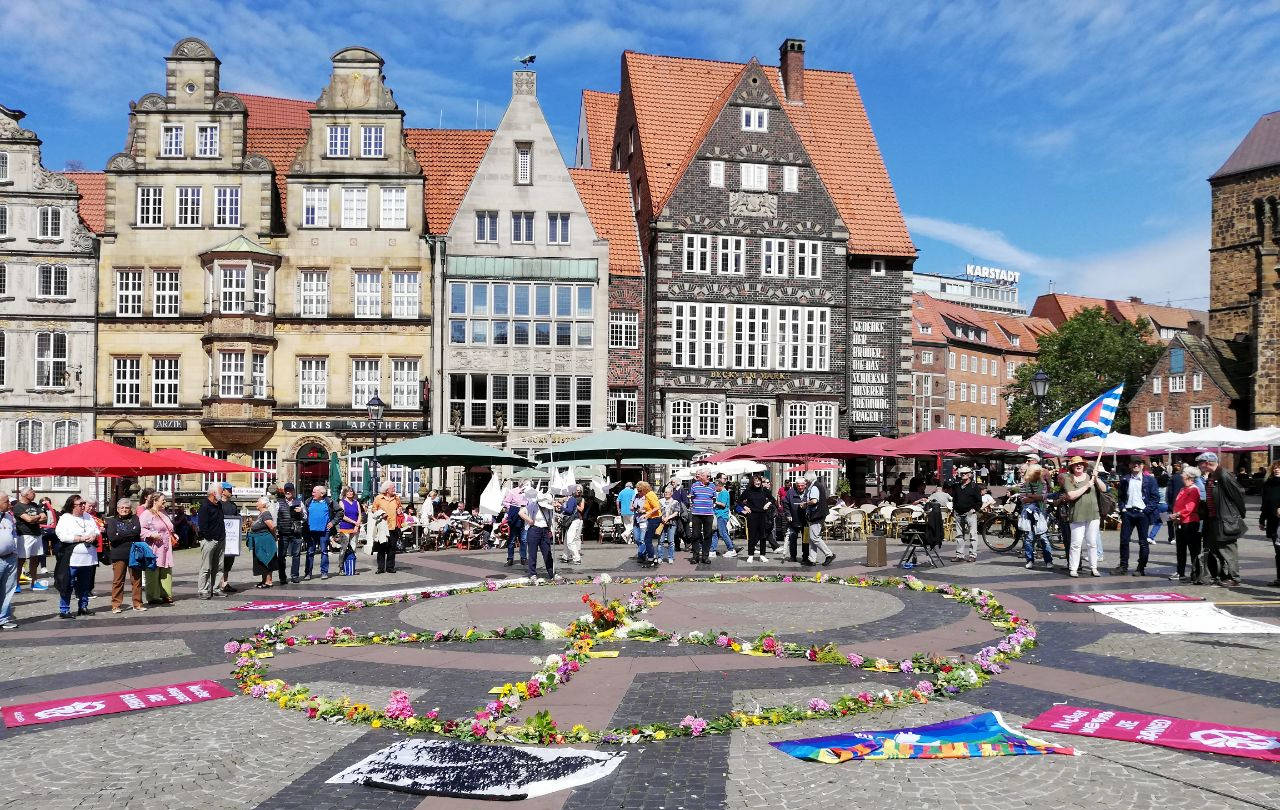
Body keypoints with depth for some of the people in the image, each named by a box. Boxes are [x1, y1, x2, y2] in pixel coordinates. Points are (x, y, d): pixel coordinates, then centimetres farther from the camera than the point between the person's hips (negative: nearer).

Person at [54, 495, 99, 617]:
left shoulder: (88, 517, 15)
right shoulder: (65, 518, -4)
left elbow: (97, 531, 17)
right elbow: (63, 536, -15)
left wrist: (94, 536, -6)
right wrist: (82, 538, -16)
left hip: (89, 557, 6)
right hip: (73, 558, -6)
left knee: (85, 584, 13)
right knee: (68, 585, -3)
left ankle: (83, 607, 23)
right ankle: (64, 610, 3)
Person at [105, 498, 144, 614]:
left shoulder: (135, 518, 13)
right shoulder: (112, 520, 9)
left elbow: (137, 531, -7)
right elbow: (111, 536, -7)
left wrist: (121, 534, -5)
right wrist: (130, 534, -6)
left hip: (134, 553, 1)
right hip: (119, 555, -1)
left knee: (137, 579, 2)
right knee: (118, 580, -1)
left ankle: (137, 603, 9)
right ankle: (116, 605, 6)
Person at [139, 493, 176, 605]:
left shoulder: (165, 514, 22)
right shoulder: (146, 514, -5)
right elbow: (141, 529, -14)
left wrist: (173, 535, 17)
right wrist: (152, 534, -25)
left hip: (166, 549, 8)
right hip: (153, 549, -8)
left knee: (166, 572, 8)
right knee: (153, 572, -5)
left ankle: (165, 595, 14)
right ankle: (152, 597, -1)